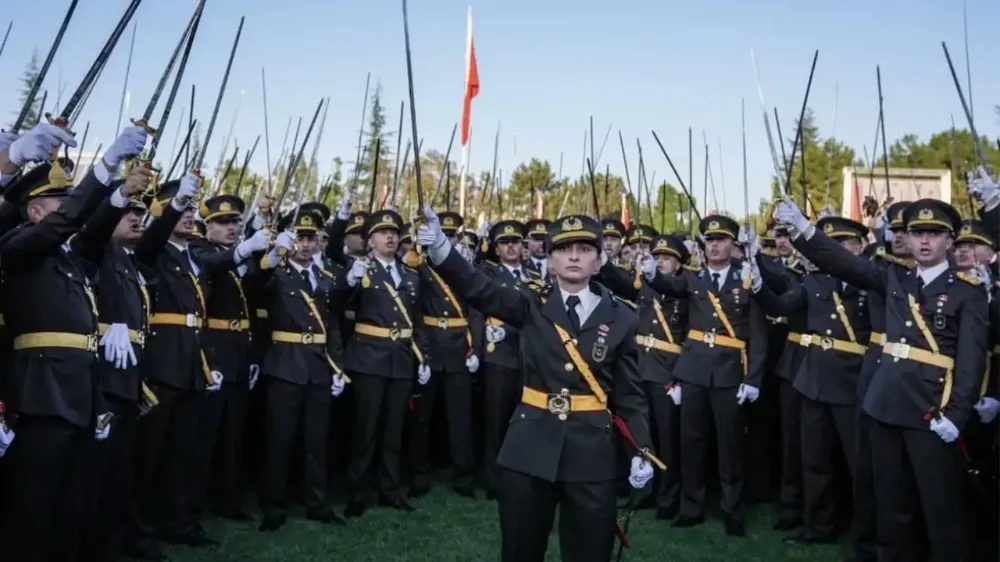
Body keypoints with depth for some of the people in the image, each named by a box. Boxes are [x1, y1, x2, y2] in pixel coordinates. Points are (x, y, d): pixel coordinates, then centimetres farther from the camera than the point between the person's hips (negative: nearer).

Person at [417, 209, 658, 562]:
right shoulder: (532, 308, 1)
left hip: (592, 452, 0)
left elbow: (630, 393, 5)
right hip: (529, 448, 0)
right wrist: (439, 247, -29)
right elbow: (476, 288, -12)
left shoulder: (620, 318, 2)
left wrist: (642, 451, -5)